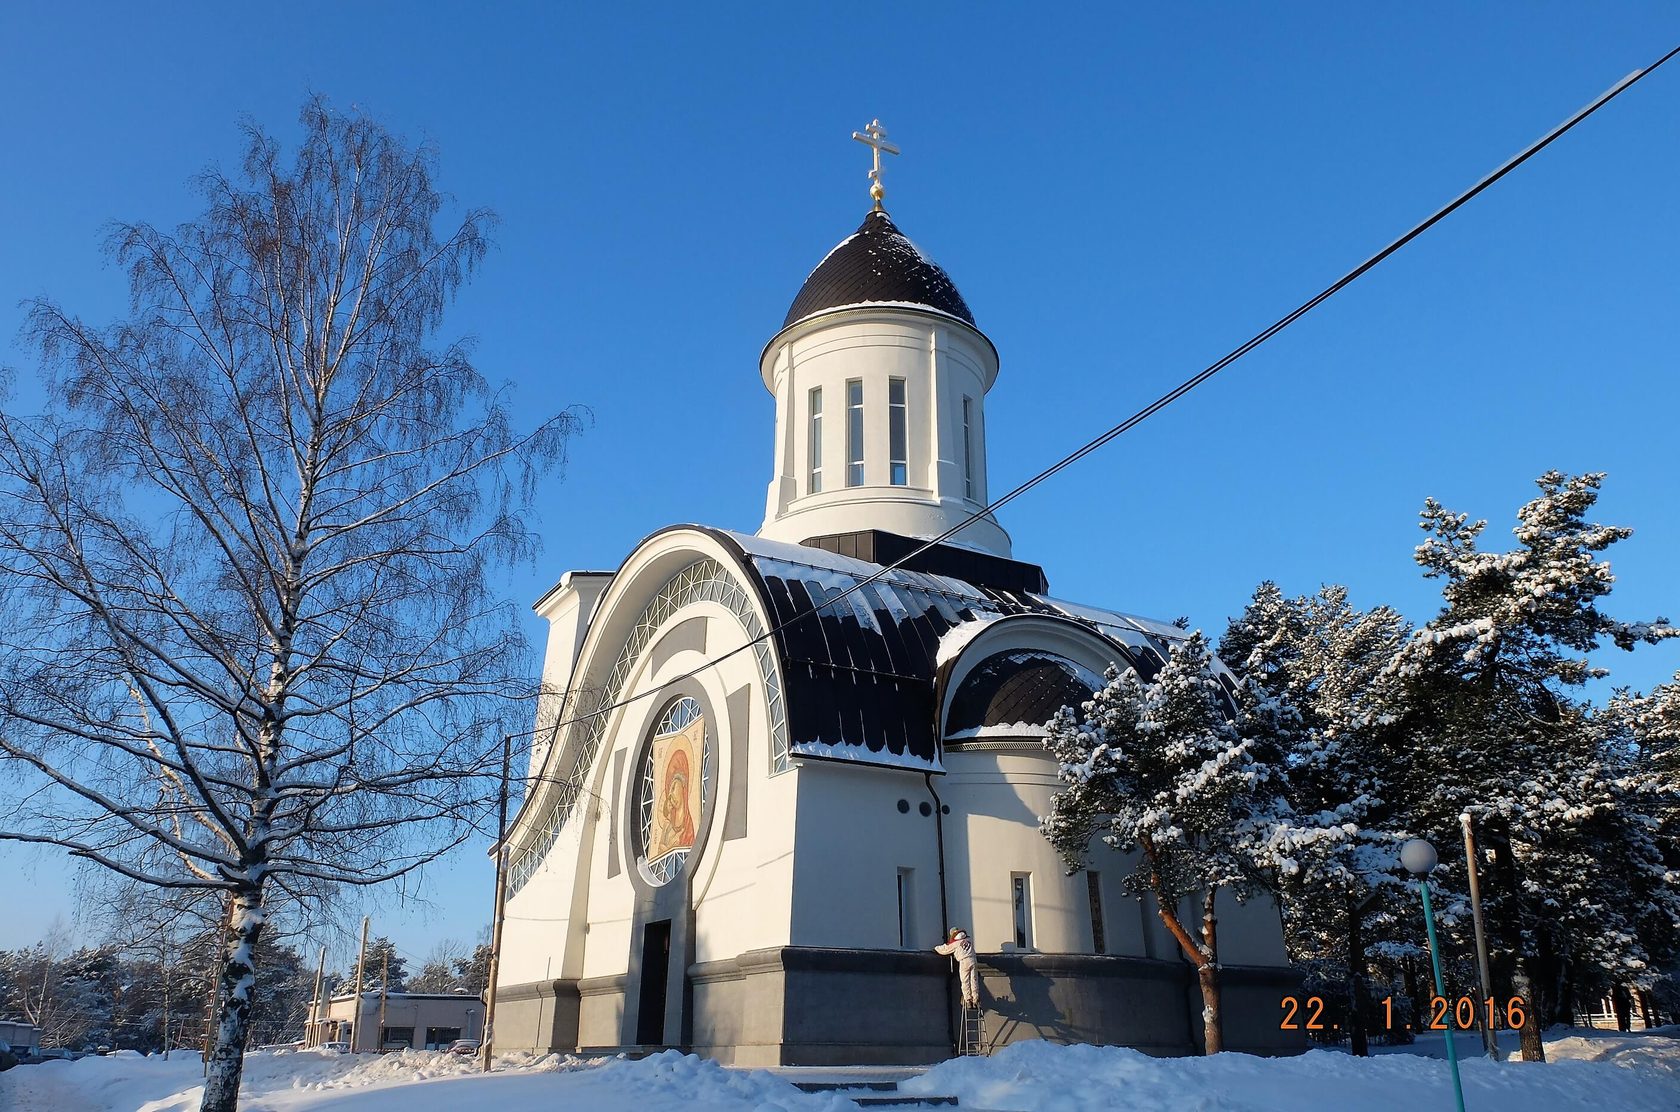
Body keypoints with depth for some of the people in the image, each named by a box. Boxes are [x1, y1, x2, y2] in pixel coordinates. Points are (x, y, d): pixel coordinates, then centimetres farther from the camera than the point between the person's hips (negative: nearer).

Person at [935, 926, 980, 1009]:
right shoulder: (969, 940, 16)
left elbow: (945, 949, 16)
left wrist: (935, 949, 34)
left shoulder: (955, 943, 4)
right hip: (972, 960, 4)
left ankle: (968, 1000, -1)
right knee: (974, 981, 6)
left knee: (965, 982, 2)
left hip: (964, 962, -4)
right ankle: (975, 1000, 5)